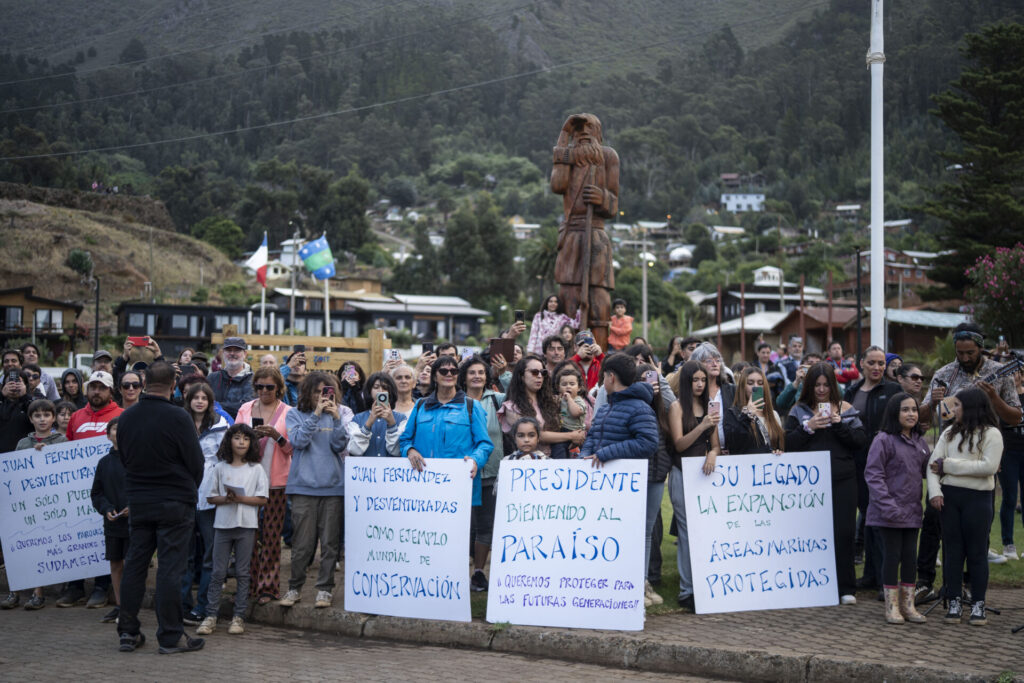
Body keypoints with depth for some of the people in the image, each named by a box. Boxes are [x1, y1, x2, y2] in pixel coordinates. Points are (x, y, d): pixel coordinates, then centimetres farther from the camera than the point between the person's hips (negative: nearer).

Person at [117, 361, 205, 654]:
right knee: (170, 567, -1)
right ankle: (170, 636, 3)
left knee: (134, 564, 11)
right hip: (175, 502, -5)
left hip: (138, 501, 5)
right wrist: (189, 489, 12)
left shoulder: (127, 417, 1)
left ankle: (128, 632, 16)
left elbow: (123, 456, 11)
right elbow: (196, 461, -8)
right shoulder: (178, 418, -15)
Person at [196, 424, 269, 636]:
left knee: (242, 573, 4)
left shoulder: (256, 469, 3)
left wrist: (239, 498, -14)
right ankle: (211, 615, 5)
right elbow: (211, 497, 6)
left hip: (246, 525, -1)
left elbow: (262, 499, -2)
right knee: (218, 572, 1)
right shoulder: (220, 468, 7)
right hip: (223, 523, 1)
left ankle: (239, 616, 9)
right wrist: (226, 499, -13)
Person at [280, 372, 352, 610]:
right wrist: (315, 414, -12)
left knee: (329, 541, 2)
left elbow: (340, 446, -1)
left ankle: (325, 588, 10)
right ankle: (295, 588, 12)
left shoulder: (342, 413, 9)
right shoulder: (296, 414, 8)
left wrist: (337, 419, -13)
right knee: (302, 542, 0)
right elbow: (299, 441, -7)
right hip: (303, 485, -1)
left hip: (333, 485, 1)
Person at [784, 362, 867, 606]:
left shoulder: (846, 409, 9)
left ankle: (846, 588, 7)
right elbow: (788, 444, -1)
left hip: (842, 480, 1)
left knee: (843, 532, -1)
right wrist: (808, 428, -13)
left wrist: (840, 425, -10)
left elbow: (861, 442, 3)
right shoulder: (799, 411, 7)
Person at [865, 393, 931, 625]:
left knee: (910, 556, 9)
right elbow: (873, 474, -13)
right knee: (892, 556, 0)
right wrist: (888, 506, -19)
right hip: (889, 512, -6)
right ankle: (892, 607, 10)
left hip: (911, 510, 6)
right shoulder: (884, 440, -10)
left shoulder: (920, 442, 11)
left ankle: (908, 605, 19)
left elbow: (925, 470, 19)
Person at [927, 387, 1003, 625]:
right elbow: (933, 463, 6)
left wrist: (949, 465, -12)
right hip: (949, 496, 4)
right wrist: (935, 491, -10)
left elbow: (989, 466, -15)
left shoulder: (991, 434, -3)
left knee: (977, 552, 2)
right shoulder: (950, 433, 12)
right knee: (952, 550, 5)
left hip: (977, 498, -4)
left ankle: (978, 605, 9)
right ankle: (954, 603, 11)